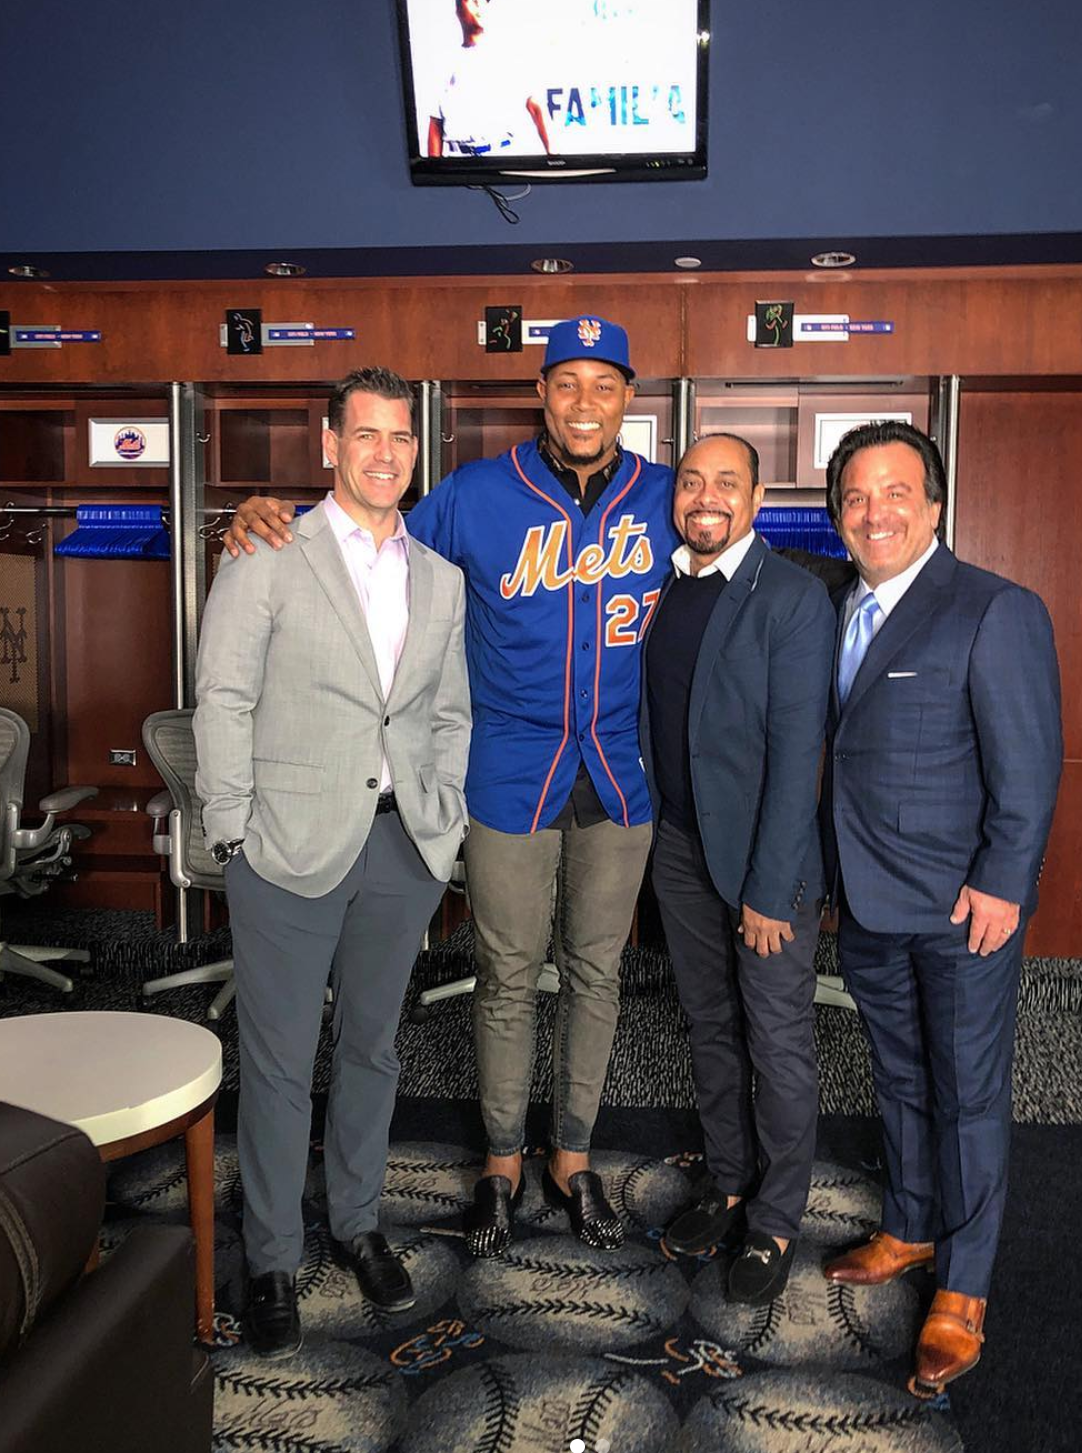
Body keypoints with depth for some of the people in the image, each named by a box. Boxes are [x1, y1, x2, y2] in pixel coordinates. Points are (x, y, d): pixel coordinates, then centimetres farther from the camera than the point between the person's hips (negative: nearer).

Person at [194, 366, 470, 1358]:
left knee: (372, 1047, 17)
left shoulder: (441, 578, 11)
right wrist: (234, 830, -8)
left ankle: (358, 1220, 36)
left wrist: (444, 818, 6)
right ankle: (272, 1260, 24)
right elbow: (224, 698, -4)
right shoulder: (269, 557, -3)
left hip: (403, 844, 4)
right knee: (279, 1062, 6)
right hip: (293, 841, -4)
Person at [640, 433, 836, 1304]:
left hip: (767, 855, -6)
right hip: (681, 848, 6)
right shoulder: (662, 590, 6)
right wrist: (650, 830, 3)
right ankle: (729, 1186, 37)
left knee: (779, 1048, 7)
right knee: (711, 1030, 18)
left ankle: (775, 1224, 26)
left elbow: (796, 748, -17)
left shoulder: (793, 596, -13)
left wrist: (769, 889, -18)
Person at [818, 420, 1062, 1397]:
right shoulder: (839, 611, 9)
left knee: (969, 1095, 7)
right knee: (901, 1082, 21)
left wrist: (1001, 884, -16)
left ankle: (962, 1292, 22)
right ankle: (909, 1231, 40)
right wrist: (835, 879, 6)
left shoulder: (996, 611, -12)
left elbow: (1029, 766, -13)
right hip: (868, 906, 6)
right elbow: (840, 748, 10)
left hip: (964, 909, -6)